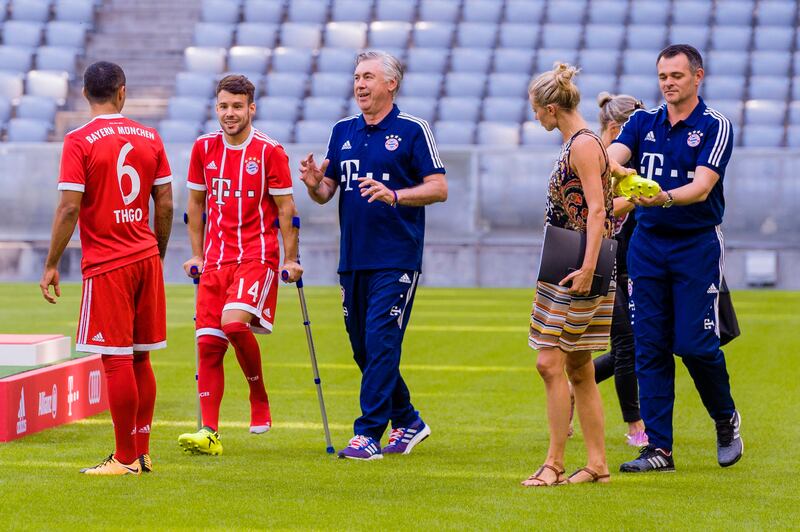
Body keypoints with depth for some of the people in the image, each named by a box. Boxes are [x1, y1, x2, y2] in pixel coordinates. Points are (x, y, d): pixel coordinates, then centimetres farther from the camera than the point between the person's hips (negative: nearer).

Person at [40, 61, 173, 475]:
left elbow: (69, 209, -13)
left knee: (116, 360, -3)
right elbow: (165, 204, 9)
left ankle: (126, 459, 0)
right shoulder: (149, 138, 6)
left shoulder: (79, 142, -9)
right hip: (146, 257, 5)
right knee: (140, 359, 12)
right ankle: (142, 453, 17)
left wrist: (51, 265, -5)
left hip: (106, 264, -5)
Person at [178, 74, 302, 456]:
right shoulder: (204, 148, 8)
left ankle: (259, 399, -2)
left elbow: (286, 209, -1)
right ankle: (209, 433, 0)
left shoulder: (269, 151, -4)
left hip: (257, 255, -5)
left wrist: (290, 259, -3)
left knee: (234, 322, -26)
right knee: (208, 342, -3)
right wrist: (197, 255, 16)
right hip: (215, 259, 5)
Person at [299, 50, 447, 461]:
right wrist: (314, 184, -8)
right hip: (352, 258, 6)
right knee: (363, 348, 10)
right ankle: (407, 422, 26)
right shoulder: (343, 131, 14)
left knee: (381, 342, -12)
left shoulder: (412, 130, -3)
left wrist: (393, 195, -22)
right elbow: (326, 192, 16)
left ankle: (368, 434, -11)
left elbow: (438, 188, -8)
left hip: (396, 260, -6)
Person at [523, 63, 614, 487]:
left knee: (551, 362, -10)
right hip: (568, 267, 10)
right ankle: (597, 463, 13)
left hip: (577, 270, -10)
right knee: (578, 368, 11)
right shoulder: (573, 144, 16)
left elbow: (596, 210, -20)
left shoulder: (584, 145, -13)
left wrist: (587, 268, -25)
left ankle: (555, 463, -7)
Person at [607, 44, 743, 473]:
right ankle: (658, 448, 4)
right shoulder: (642, 123, 8)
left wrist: (664, 198, -38)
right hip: (647, 243, 4)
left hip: (697, 244, -4)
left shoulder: (716, 127, -6)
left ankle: (726, 418, 20)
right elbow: (611, 157, -10)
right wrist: (616, 169, -35)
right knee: (649, 347, 1)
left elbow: (701, 187, -18)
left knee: (695, 344, -8)